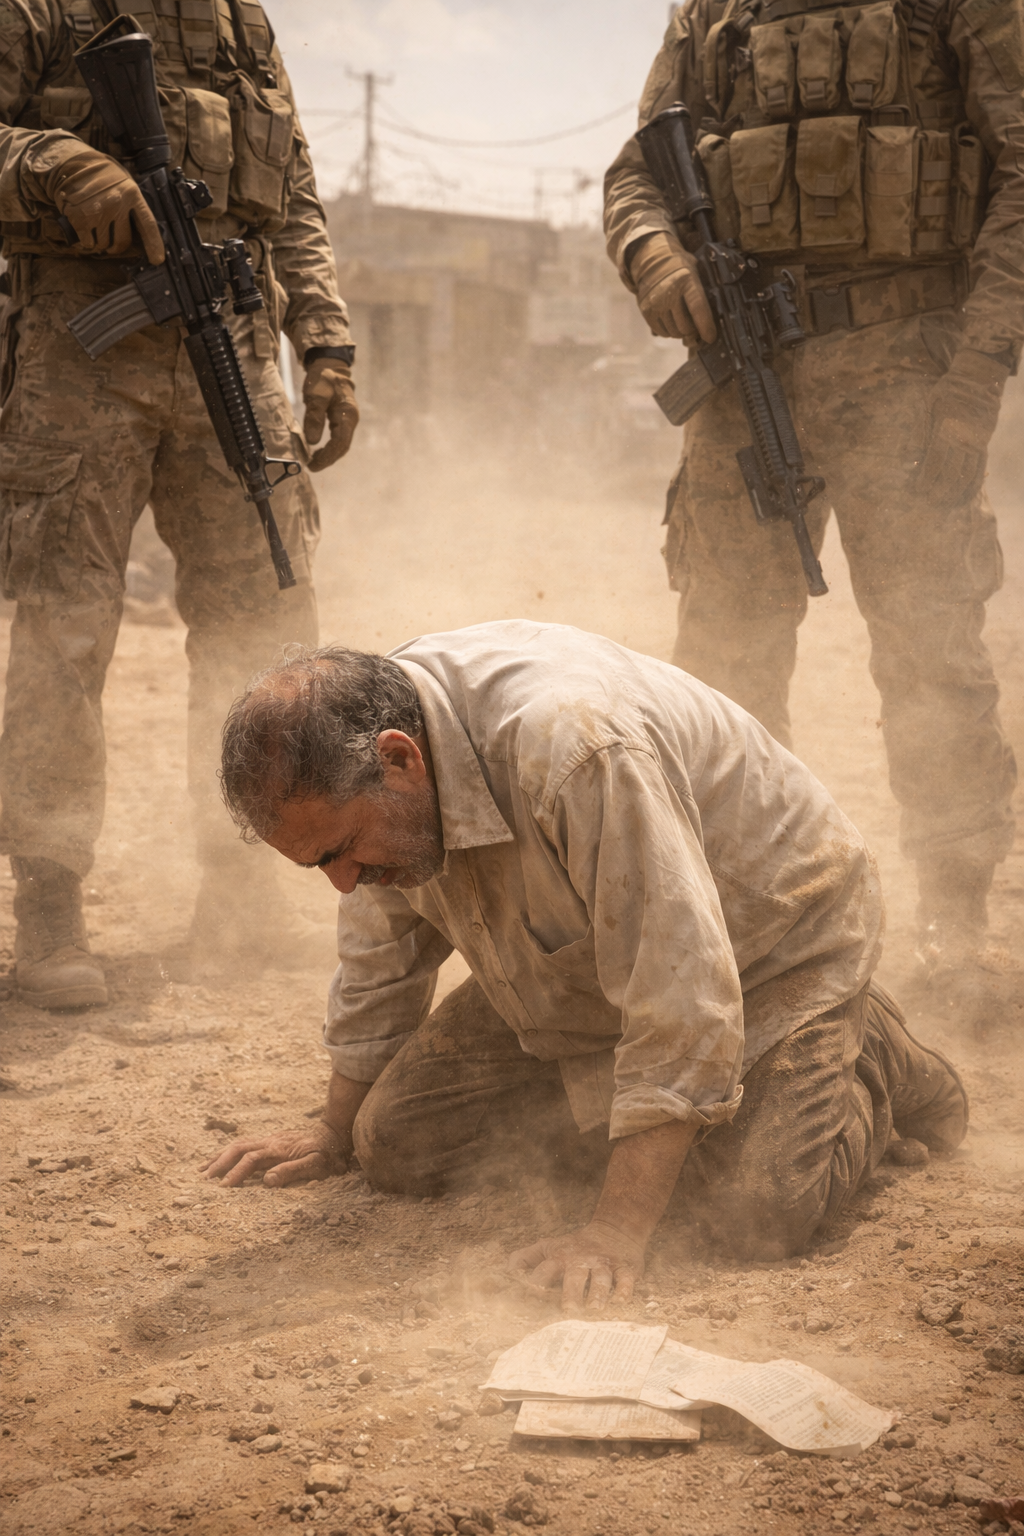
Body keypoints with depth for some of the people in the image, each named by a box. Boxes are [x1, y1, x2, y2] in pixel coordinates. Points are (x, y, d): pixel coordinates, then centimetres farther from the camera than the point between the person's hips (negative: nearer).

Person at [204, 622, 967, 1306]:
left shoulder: (574, 747, -41)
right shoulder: (372, 730, -15)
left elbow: (681, 999, -38)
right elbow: (380, 960, 4)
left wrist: (616, 1234, -36)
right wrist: (336, 1133, 14)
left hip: (770, 933, -6)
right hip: (574, 981, 7)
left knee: (756, 1215, -24)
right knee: (398, 1142, -3)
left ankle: (871, 1062, 7)